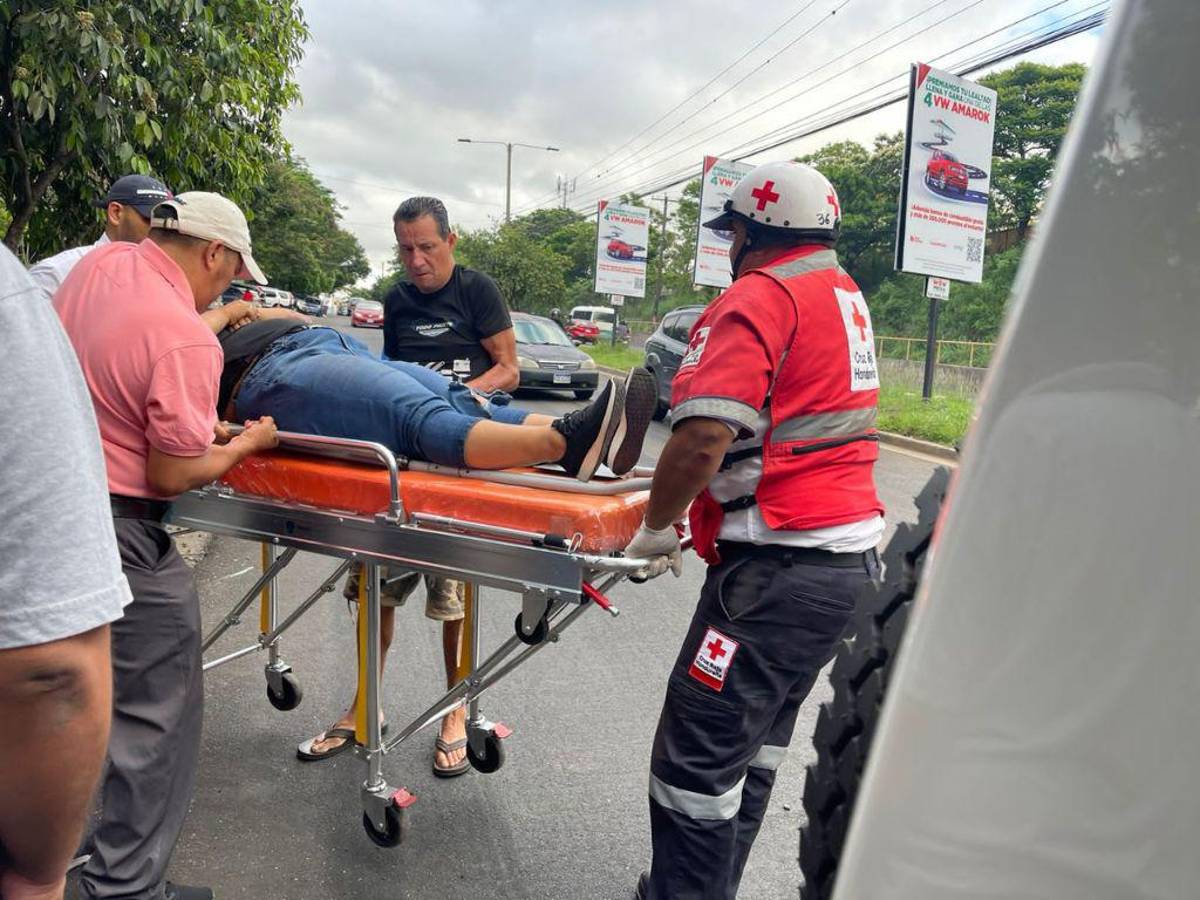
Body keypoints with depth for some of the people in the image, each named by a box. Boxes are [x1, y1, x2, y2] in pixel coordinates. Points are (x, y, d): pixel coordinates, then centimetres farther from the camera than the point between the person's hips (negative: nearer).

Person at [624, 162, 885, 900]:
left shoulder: (757, 298, -11)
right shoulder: (846, 294, 17)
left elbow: (703, 437, -23)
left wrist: (657, 526, -8)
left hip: (780, 568, -10)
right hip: (853, 558, 10)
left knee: (699, 756, -1)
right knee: (755, 742, 20)